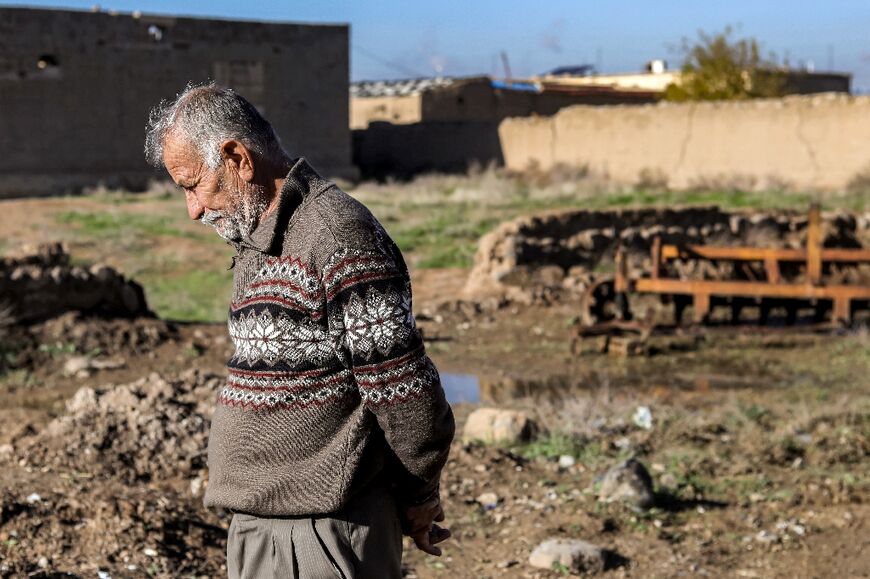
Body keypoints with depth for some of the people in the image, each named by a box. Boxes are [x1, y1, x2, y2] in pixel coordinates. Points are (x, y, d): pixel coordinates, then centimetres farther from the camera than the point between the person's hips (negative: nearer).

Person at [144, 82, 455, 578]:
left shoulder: (337, 236, -17)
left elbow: (403, 389, -17)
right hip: (259, 523, 9)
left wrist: (418, 499, -4)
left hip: (325, 532, -9)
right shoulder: (258, 242, 14)